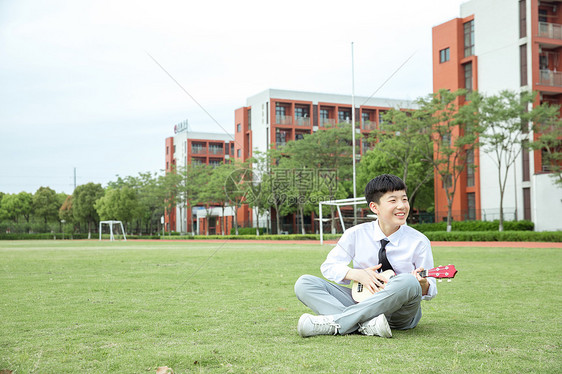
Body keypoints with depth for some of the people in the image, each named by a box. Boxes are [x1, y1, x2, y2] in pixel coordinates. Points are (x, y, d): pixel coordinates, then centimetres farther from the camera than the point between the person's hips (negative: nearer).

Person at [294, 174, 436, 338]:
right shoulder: (356, 234, 1)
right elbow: (329, 266, 6)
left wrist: (423, 284, -24)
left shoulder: (418, 241, -4)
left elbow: (430, 291, 0)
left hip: (400, 314, -2)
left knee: (408, 281, -37)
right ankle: (367, 325, -34)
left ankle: (333, 323, -33)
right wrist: (357, 274, -12)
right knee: (304, 283, -14)